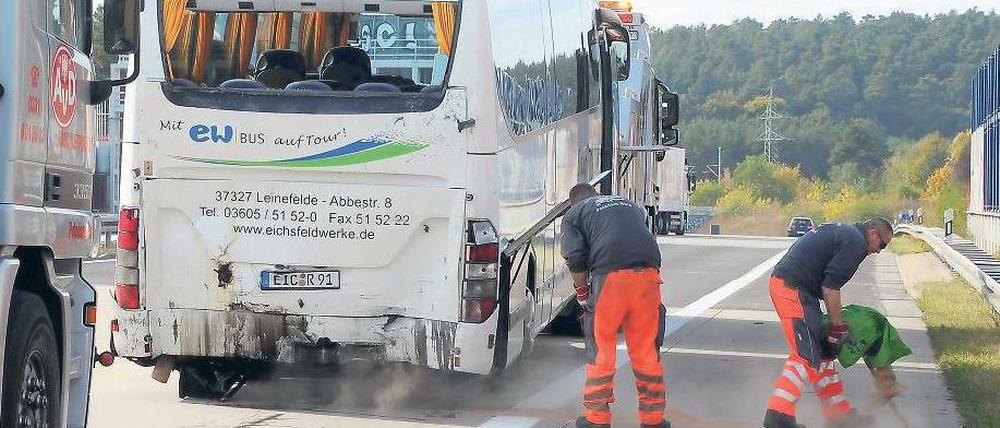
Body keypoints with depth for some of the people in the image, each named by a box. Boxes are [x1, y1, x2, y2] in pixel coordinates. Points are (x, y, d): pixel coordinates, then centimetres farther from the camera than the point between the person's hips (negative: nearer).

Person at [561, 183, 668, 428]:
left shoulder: (573, 214, 16)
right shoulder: (629, 204, 32)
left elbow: (575, 258, 2)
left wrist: (582, 293, 13)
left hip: (610, 277, -4)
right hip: (648, 273, 4)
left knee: (601, 351, 8)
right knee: (646, 351, 11)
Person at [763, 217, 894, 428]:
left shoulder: (843, 231, 22)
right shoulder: (855, 241, -10)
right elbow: (830, 286, -16)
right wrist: (838, 325, -9)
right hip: (792, 288, -11)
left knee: (823, 351, 15)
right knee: (806, 355, -14)